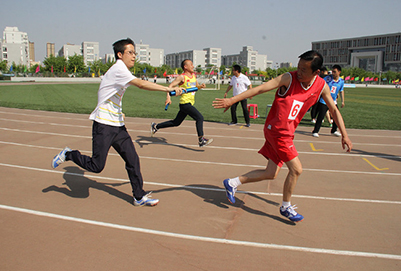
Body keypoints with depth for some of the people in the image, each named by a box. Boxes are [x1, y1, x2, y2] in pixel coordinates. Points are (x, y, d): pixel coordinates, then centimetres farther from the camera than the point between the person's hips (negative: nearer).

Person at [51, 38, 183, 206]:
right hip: (103, 125, -9)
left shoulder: (122, 71, 16)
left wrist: (118, 113, 14)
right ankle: (69, 154, 20)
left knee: (133, 159, 4)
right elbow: (141, 84, -27)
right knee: (96, 166, -5)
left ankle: (139, 197, 13)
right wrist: (169, 89, -30)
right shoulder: (117, 69, -14)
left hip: (117, 126, 9)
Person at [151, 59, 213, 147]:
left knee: (176, 122, 17)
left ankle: (155, 126, 30)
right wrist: (168, 97, -28)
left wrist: (201, 86, 4)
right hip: (185, 103, -9)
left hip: (190, 103, 9)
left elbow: (197, 86, 27)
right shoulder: (182, 77, -9)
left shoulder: (193, 75, 15)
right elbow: (171, 86, -13)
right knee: (200, 118, -18)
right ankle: (201, 140, -13)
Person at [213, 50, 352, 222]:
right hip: (277, 129, -6)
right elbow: (260, 89, -13)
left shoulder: (321, 86, 4)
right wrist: (232, 100, -18)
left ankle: (232, 183, 21)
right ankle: (286, 207, 14)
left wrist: (344, 135, 12)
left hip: (287, 133, 7)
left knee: (271, 174, 8)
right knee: (296, 169, -9)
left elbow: (334, 110, 14)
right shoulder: (289, 78, -11)